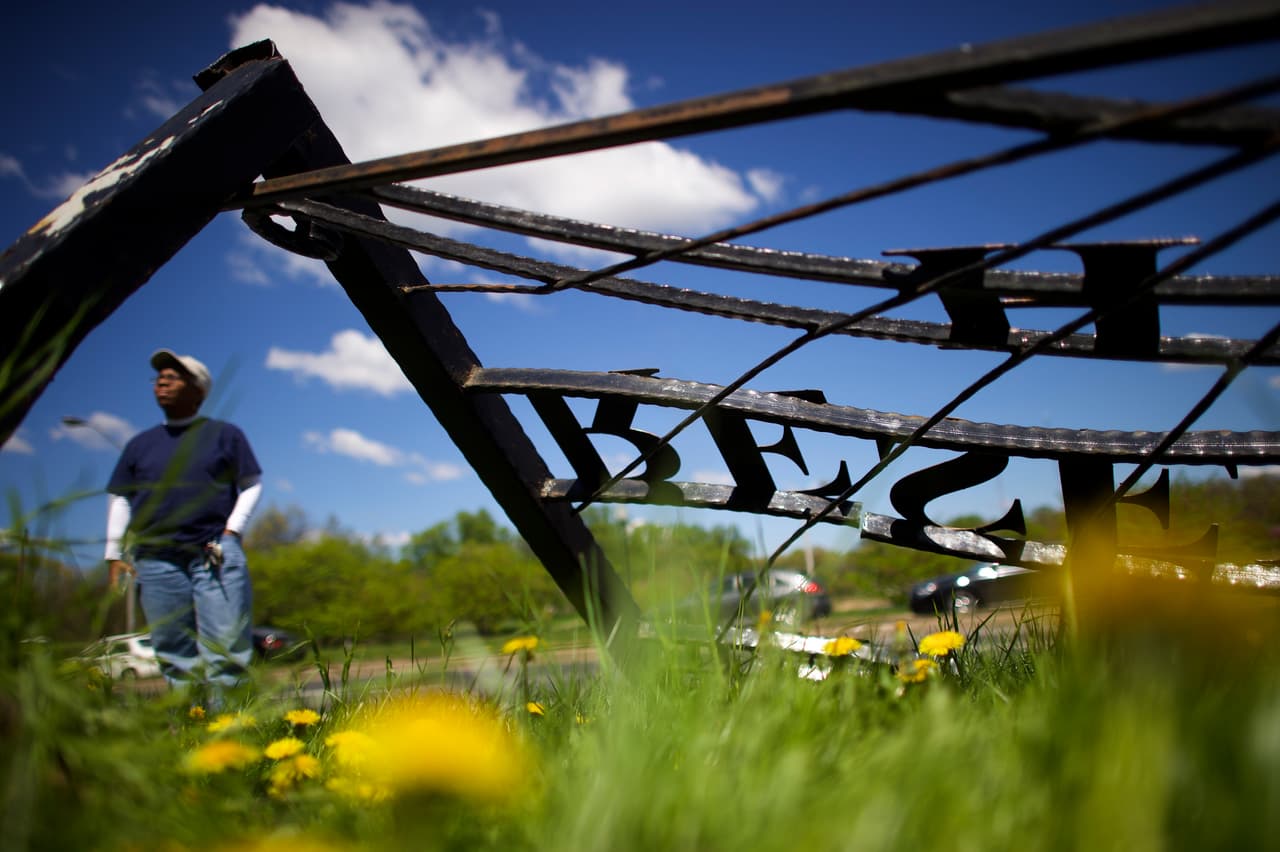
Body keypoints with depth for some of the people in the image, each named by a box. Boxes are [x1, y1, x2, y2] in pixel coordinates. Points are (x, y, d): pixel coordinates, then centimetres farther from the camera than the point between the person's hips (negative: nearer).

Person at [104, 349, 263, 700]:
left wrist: (231, 531, -3)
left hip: (216, 554, -3)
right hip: (156, 561, 3)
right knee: (173, 653, 3)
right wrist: (114, 553, 11)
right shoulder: (141, 444, 18)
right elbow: (118, 498, 20)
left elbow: (252, 484, 10)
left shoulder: (225, 435, 10)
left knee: (226, 643, -9)